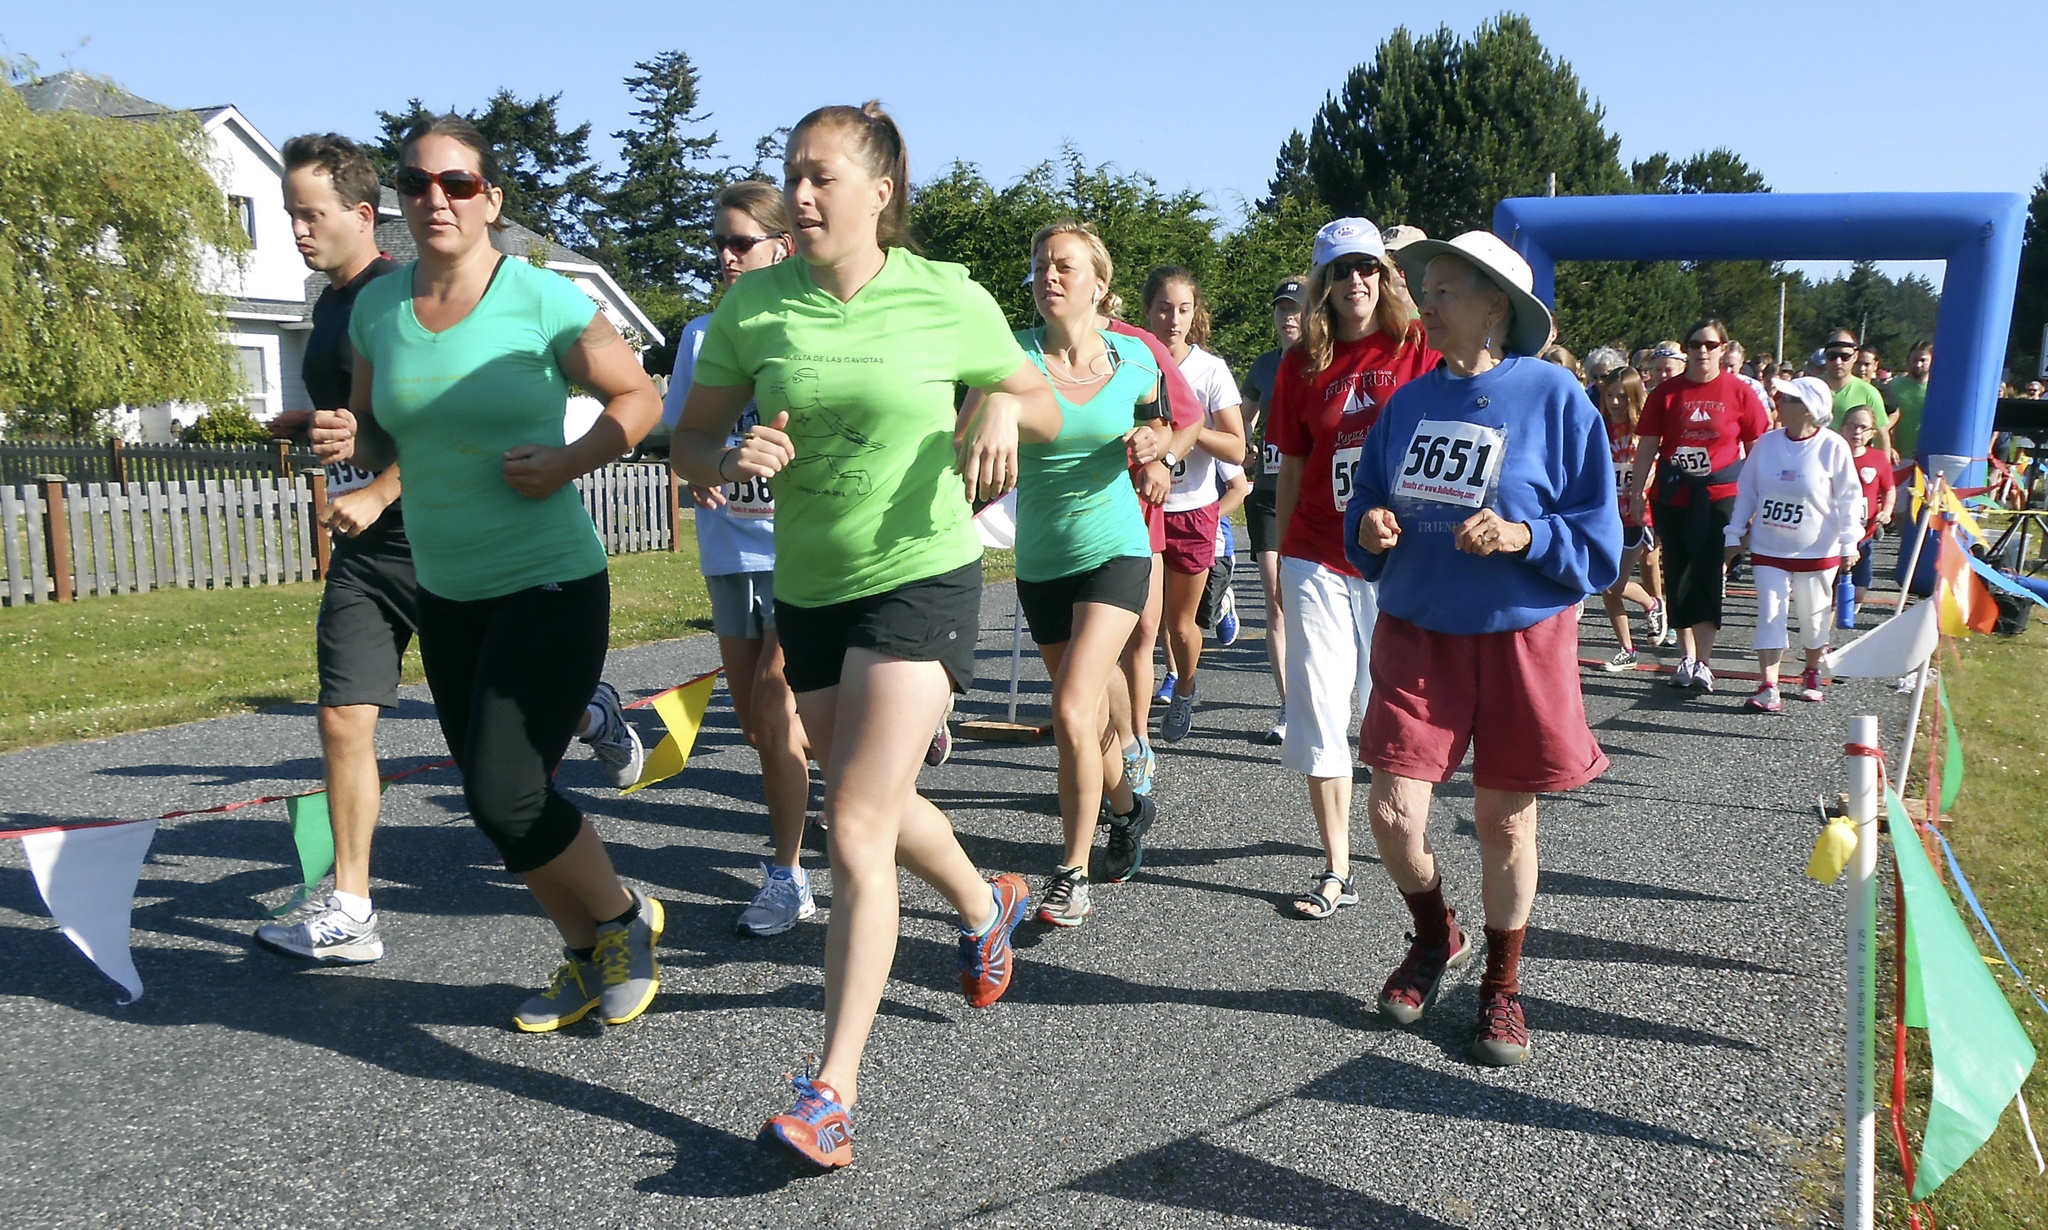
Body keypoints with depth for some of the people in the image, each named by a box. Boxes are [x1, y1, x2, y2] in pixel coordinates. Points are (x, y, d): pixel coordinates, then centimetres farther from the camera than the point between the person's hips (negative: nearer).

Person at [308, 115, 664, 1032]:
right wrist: (345, 437, -6)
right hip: (444, 594, 6)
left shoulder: (542, 299, -10)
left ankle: (623, 921, 15)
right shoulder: (377, 306, 5)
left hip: (551, 585, -6)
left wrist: (568, 461, -17)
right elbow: (373, 425, 17)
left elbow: (638, 397, -2)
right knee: (498, 795, 11)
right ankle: (588, 960, 31)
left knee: (504, 795, -13)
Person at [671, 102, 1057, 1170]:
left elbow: (1046, 408, 6)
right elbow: (689, 440, 4)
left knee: (856, 830, -13)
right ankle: (985, 904, 52)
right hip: (808, 589, 5)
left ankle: (832, 1091, -6)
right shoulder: (753, 306, -1)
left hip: (923, 576, -5)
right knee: (879, 806, 20)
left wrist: (1002, 408, -16)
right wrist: (732, 460, -18)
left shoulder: (948, 300, -6)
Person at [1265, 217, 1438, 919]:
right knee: (1319, 710, 0)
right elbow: (1291, 471, 9)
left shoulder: (1420, 350, -1)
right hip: (1317, 560, 2)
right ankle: (1336, 872, 9)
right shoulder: (1302, 364, 5)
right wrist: (1280, 563, 9)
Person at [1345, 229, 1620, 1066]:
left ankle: (1502, 985, 30)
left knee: (1504, 818, 7)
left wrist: (1525, 535, -24)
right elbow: (1368, 502, 13)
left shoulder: (1552, 397, -7)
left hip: (1519, 635, -3)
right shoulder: (1411, 401, 6)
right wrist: (1368, 528, -8)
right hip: (1416, 631, 3)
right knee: (1393, 812, -2)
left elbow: (1597, 539, -7)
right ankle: (1436, 937, 30)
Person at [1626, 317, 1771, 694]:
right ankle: (1687, 658, 17)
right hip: (1673, 497, 2)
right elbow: (1647, 447, 4)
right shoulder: (1666, 392, 2)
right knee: (1677, 577, 6)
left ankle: (1702, 662, 0)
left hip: (1720, 496, -2)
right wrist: (1637, 493, 1)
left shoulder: (1739, 393, -1)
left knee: (1706, 577, -4)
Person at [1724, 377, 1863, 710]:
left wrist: (1849, 542, -7)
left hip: (1816, 551, -2)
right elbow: (1746, 490, 7)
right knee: (1770, 614, -5)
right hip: (1768, 548, 2)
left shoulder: (1832, 447, -10)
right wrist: (1734, 533, 6)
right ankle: (1768, 688, -8)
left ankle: (1812, 675, 34)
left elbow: (1849, 497, -5)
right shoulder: (1766, 443, 0)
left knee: (1814, 615, 11)